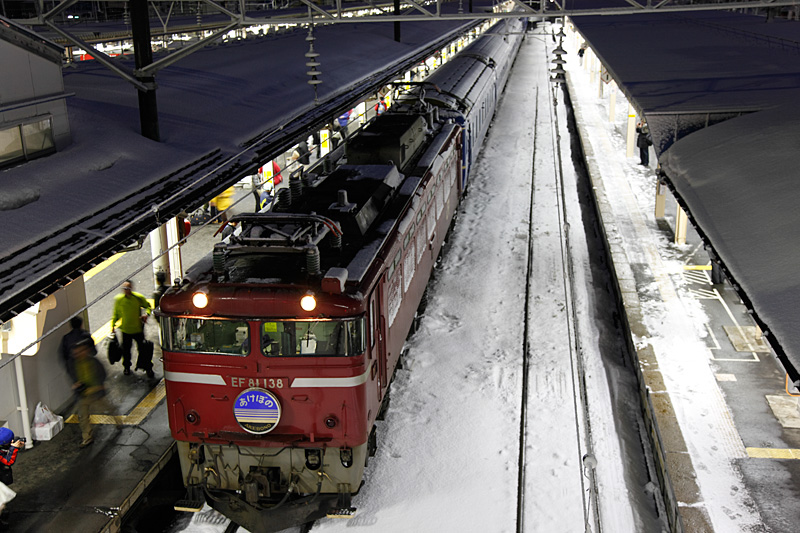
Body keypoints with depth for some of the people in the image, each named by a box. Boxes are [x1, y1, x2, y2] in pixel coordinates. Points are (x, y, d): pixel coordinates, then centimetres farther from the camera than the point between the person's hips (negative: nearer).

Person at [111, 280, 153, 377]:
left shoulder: (139, 298, -9)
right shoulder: (118, 299, -5)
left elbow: (148, 306, 6)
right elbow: (116, 314, 8)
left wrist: (147, 314, -14)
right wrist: (113, 326, 5)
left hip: (138, 329, -1)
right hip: (125, 330, 1)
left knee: (142, 349, 3)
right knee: (126, 350, 13)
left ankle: (148, 368, 18)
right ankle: (127, 367, 35)